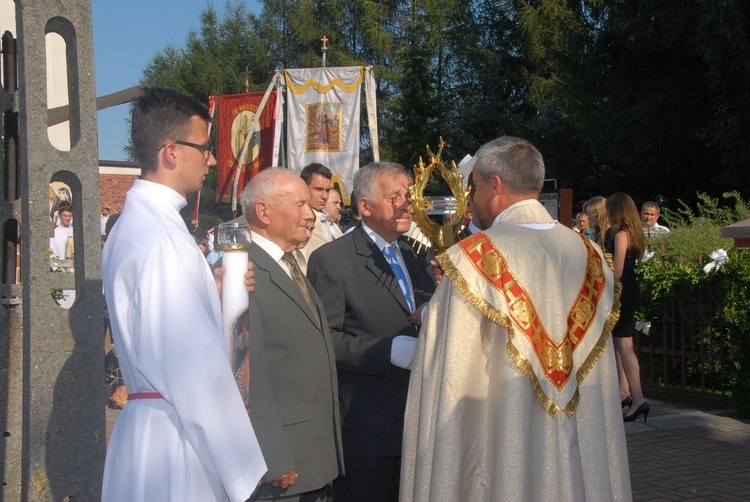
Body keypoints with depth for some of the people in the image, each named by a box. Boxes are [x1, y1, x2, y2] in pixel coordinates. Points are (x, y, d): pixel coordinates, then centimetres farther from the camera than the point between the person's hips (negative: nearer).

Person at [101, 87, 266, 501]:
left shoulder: (134, 223, 10)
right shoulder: (165, 239, -20)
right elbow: (195, 367, -23)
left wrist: (217, 292, 3)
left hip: (145, 419, 9)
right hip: (177, 435, -9)